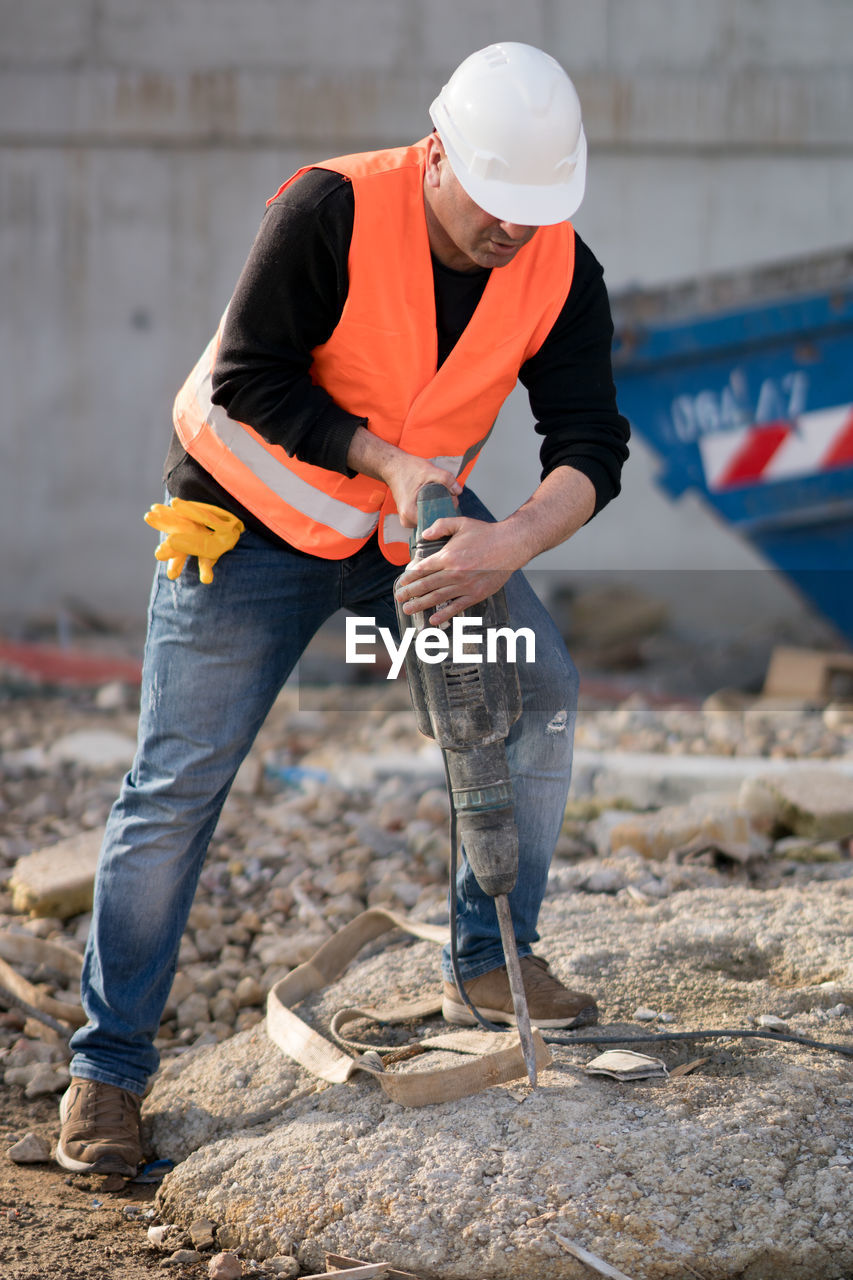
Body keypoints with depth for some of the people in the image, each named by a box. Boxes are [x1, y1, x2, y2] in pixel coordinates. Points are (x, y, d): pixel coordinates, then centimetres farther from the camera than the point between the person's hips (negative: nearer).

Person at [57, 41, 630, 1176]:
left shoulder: (559, 269, -14)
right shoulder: (334, 211, -28)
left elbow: (592, 444, -19)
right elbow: (250, 379, -24)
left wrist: (510, 543, -37)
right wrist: (386, 459, -29)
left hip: (415, 516, 5)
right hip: (252, 515, -5)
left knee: (540, 690, -7)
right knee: (177, 784, -4)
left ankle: (489, 964, 10)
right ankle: (107, 1065, 5)